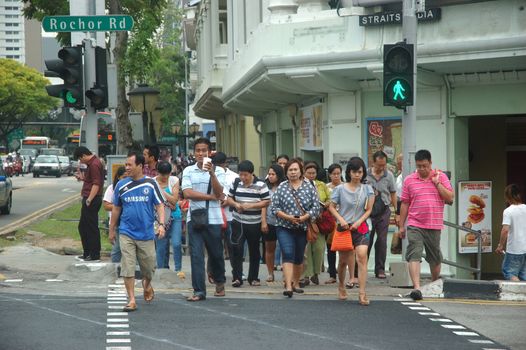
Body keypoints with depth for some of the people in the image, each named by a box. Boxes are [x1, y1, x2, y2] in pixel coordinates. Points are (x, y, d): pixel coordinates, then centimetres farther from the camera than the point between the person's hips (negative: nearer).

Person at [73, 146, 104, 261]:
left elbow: (96, 184, -22)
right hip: (89, 199, 11)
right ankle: (87, 253, 23)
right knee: (83, 227, 16)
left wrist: (89, 199, -24)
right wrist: (83, 178, 12)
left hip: (92, 200, -11)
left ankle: (95, 255, 0)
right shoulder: (91, 163, 17)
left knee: (91, 227, -5)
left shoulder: (94, 164, -16)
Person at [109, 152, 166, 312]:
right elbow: (116, 209, 13)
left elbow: (159, 205, 1)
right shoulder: (121, 185, 3)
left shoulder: (151, 184, -1)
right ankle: (132, 300, -2)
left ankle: (147, 285, 41)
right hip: (126, 233, 0)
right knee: (127, 267, -7)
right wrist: (112, 230, 16)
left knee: (148, 266, 9)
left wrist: (161, 224, -14)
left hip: (146, 233, 0)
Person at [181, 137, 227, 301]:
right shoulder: (188, 171, 7)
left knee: (216, 253, 10)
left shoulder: (218, 171, 3)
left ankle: (219, 282, 34)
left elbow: (219, 193, -10)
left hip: (213, 218, -1)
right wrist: (211, 197, -7)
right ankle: (199, 291, -3)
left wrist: (211, 173, -21)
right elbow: (187, 193, -6)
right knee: (196, 255, -5)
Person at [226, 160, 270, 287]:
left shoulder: (260, 185, -6)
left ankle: (253, 278, 20)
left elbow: (267, 202, -7)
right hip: (238, 222, 1)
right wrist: (235, 204, -10)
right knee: (236, 248, -10)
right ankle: (237, 277, -7)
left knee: (254, 251, 9)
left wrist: (251, 205, -18)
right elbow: (229, 198, 13)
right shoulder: (236, 184, 4)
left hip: (254, 224, -1)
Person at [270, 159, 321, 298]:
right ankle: (288, 286, -23)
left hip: (302, 228, 2)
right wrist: (287, 217, -16)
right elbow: (274, 207, -3)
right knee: (288, 255, -16)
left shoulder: (309, 187, 3)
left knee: (299, 257, 13)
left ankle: (296, 283, 31)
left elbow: (316, 207, 1)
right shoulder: (281, 187, 0)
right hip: (285, 229, -2)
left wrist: (305, 217, -15)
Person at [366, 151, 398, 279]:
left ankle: (380, 269, 7)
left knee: (382, 241, 1)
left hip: (384, 211, 2)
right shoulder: (365, 175, -3)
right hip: (368, 210, -2)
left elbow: (393, 194, 11)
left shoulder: (389, 175, 4)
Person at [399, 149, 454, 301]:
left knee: (435, 258, 13)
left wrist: (437, 183, -10)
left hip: (434, 225, 1)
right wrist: (401, 226, 8)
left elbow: (450, 198, -2)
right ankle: (416, 288, -23)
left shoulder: (441, 177, 4)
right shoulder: (409, 180, 4)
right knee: (414, 256, -15)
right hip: (414, 225, -1)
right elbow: (404, 204, 9)